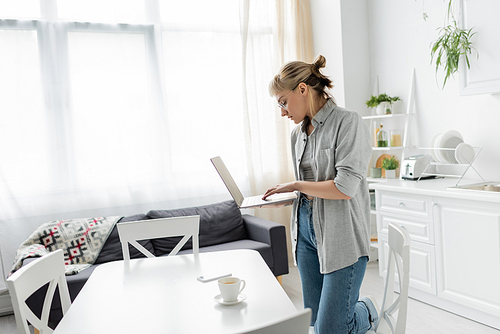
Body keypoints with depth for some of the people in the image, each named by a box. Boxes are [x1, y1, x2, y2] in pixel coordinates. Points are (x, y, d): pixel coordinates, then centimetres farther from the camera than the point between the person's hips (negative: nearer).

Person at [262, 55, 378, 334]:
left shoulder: (348, 122, -12)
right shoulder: (299, 133, 12)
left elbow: (344, 188, -20)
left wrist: (296, 185, -10)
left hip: (342, 236, -7)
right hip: (306, 230, 7)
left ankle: (367, 311, 26)